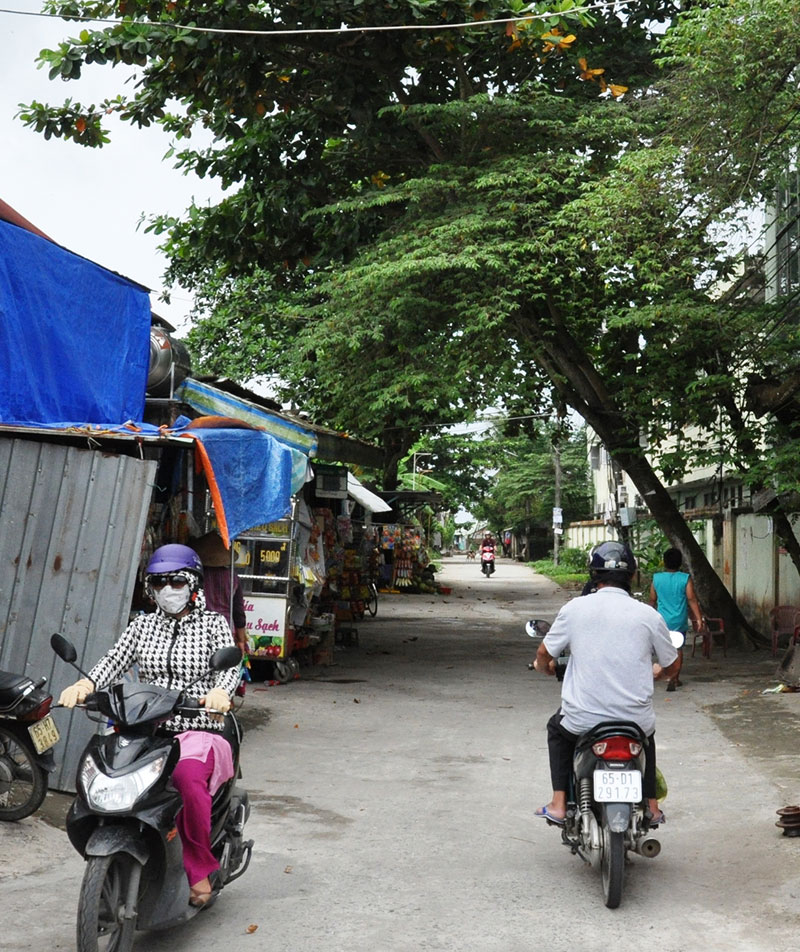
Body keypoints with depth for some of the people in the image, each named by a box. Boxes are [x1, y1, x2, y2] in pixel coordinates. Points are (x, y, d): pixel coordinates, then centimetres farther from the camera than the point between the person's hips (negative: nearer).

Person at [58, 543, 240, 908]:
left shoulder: (213, 623, 6)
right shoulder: (143, 625, 16)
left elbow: (230, 665, -10)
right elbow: (114, 659, -1)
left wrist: (220, 691, -33)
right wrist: (85, 684, -22)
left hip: (198, 732, -3)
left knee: (188, 774, -36)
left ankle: (199, 869, -16)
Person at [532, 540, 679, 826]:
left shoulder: (575, 608, -5)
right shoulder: (648, 614, -4)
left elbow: (544, 655, 4)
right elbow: (671, 666, 9)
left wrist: (545, 667, 28)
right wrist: (656, 672, 32)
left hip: (583, 720, -1)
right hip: (635, 720, 1)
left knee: (557, 729, 32)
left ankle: (558, 804, 25)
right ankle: (651, 807, 36)